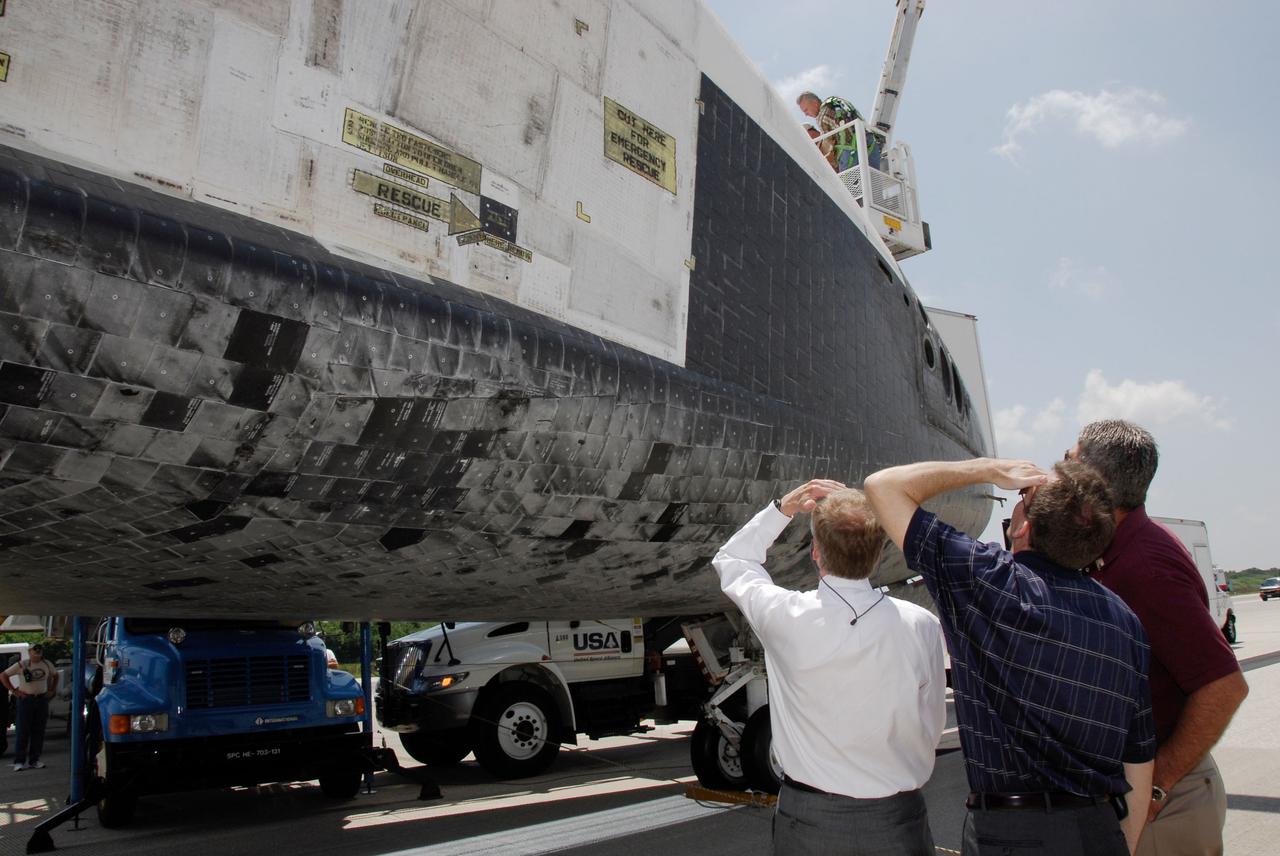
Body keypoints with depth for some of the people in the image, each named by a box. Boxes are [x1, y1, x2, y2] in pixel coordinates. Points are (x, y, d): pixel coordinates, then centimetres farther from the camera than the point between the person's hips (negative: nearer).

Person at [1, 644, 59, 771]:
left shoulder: (47, 664, 6)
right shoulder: (21, 665, -5)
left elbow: (55, 675, 22)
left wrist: (52, 690, 11)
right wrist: (14, 690, -6)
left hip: (42, 699, 4)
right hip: (26, 699, -3)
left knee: (38, 731, 5)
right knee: (23, 731, -3)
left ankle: (34, 760, 12)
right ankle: (19, 761, 2)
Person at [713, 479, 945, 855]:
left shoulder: (786, 616, -17)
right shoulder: (921, 626, -15)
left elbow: (730, 561, 4)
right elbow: (931, 729, -2)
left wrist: (781, 509, 4)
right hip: (895, 820, 1)